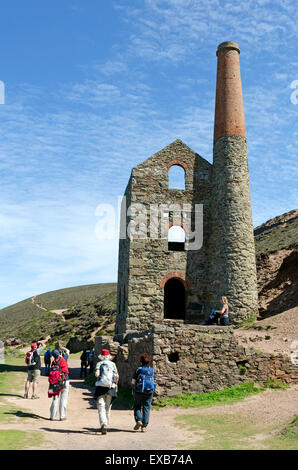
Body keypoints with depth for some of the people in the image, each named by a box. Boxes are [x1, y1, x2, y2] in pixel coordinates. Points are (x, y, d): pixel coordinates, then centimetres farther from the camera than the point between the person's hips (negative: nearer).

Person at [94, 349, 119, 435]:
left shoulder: (99, 363, 1)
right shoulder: (113, 364, 9)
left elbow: (97, 374, -13)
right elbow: (117, 376, 3)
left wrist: (97, 376, 9)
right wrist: (116, 384, 15)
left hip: (101, 387, -3)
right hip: (110, 388, 3)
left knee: (101, 408, -4)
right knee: (108, 407, 16)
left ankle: (103, 425, -22)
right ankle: (105, 426, 24)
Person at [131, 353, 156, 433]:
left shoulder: (138, 369, -7)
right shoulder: (152, 371, 4)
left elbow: (133, 382, -11)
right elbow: (154, 383, 4)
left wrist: (134, 388, 7)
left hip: (139, 392, -2)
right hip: (149, 392, 2)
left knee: (137, 406, 17)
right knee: (146, 408, 8)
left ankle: (138, 420, -2)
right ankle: (144, 426, 6)